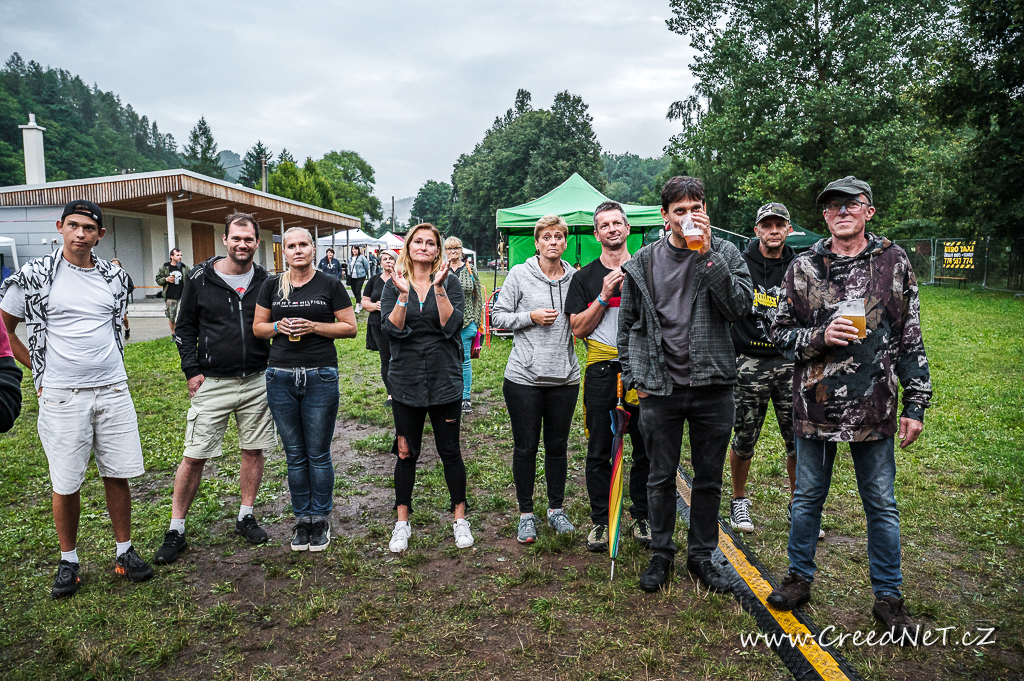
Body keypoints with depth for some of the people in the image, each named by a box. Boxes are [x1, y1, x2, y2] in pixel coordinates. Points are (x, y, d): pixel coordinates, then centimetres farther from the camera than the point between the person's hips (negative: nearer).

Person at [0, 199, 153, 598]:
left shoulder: (115, 278, 7)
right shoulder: (34, 276, -3)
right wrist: (38, 369, 3)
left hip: (113, 391, 3)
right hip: (62, 397, -2)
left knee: (118, 474, 7)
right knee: (66, 483, 5)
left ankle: (124, 551, 21)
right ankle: (68, 561, 23)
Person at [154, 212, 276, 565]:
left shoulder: (265, 281, 4)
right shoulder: (201, 278, -2)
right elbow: (185, 327, 4)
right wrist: (191, 370, -4)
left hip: (257, 381, 2)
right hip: (212, 382, -2)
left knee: (253, 450, 9)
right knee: (194, 456, 0)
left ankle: (246, 517, 26)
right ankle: (176, 530, 14)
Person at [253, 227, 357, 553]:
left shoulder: (329, 285, 1)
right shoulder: (272, 285, 9)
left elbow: (350, 327, 0)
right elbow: (257, 327, 13)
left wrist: (314, 326, -13)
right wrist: (278, 326, -8)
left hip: (320, 377, -2)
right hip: (281, 378, 3)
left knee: (318, 454, 4)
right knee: (294, 455, 9)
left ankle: (321, 519, 19)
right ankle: (302, 519, 23)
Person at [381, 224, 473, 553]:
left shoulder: (450, 282, 1)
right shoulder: (394, 285, 4)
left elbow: (451, 326, -13)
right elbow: (392, 329, -9)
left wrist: (438, 287, -19)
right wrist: (403, 294, -18)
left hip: (444, 380, -1)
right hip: (406, 380, 1)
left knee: (450, 451, 7)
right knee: (406, 452, 10)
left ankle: (460, 518, 24)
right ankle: (402, 522, 25)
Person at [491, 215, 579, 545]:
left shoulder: (575, 278, 7)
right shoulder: (519, 274, -2)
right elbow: (498, 316, -1)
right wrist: (531, 317, -13)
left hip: (565, 377, 3)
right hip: (524, 377, -2)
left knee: (558, 446, 13)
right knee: (525, 447, 7)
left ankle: (556, 508, 30)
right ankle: (526, 513, 23)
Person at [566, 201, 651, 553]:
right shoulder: (584, 277, 7)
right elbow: (578, 328, -1)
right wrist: (604, 296, -10)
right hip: (601, 372, -1)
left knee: (646, 449, 6)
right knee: (599, 452, 5)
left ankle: (642, 517, 23)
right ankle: (600, 521, 18)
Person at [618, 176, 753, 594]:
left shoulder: (725, 253, 1)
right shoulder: (643, 263, 3)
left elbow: (741, 305, -14)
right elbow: (628, 324, 8)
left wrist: (708, 256, -18)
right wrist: (635, 378, 4)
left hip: (713, 387, 0)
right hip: (660, 389, 0)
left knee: (709, 479, 12)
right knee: (661, 478, 11)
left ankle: (702, 555, 30)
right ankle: (661, 554, 29)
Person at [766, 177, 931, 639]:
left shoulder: (894, 263, 2)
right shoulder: (803, 268, 2)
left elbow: (911, 340, 5)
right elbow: (779, 333, 4)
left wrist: (916, 404, 2)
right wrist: (820, 336, -15)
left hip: (874, 411, 0)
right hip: (815, 407, 0)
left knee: (882, 506, 11)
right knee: (808, 497, 13)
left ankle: (888, 596, 29)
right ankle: (800, 578, 32)